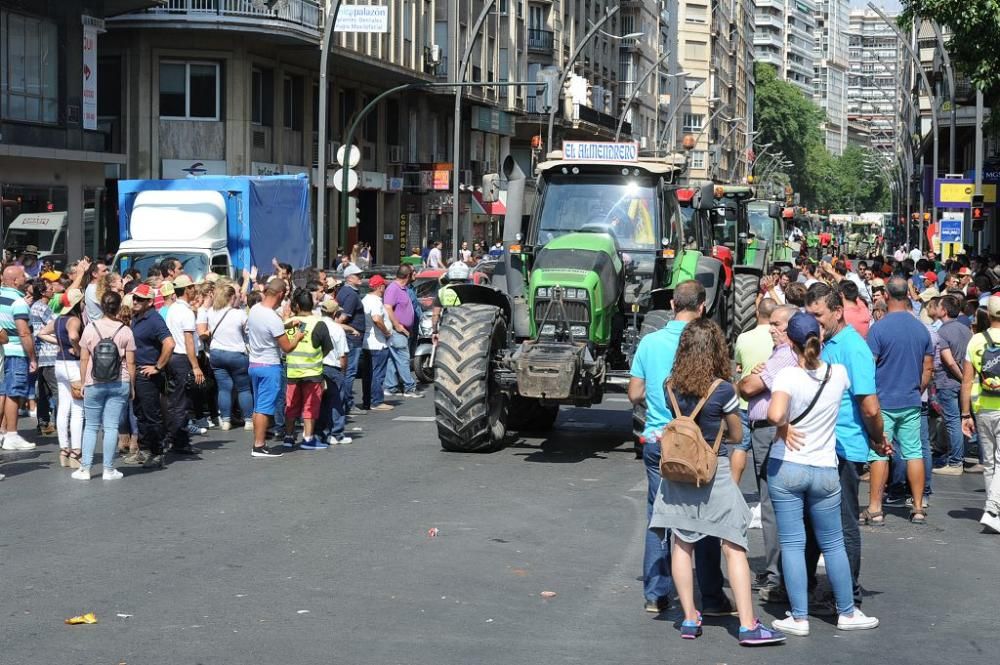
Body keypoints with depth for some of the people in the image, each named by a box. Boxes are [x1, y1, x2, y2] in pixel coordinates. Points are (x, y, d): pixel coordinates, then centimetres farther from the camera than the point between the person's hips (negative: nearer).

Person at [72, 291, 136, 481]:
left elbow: (84, 359, 0)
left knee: (91, 426, 9)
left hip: (94, 384, 0)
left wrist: (83, 382, 10)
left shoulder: (90, 328, -2)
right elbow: (130, 362, -2)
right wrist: (132, 386, 8)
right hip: (120, 384, 0)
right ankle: (109, 469, 4)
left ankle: (85, 468, 5)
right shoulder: (125, 330, -3)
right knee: (111, 426, 2)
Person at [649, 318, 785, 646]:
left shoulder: (670, 386, -2)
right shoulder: (723, 390, -13)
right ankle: (748, 626, -4)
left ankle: (689, 619, 14)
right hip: (714, 473, -4)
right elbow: (737, 436, -1)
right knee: (734, 548, -2)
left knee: (682, 545, 11)